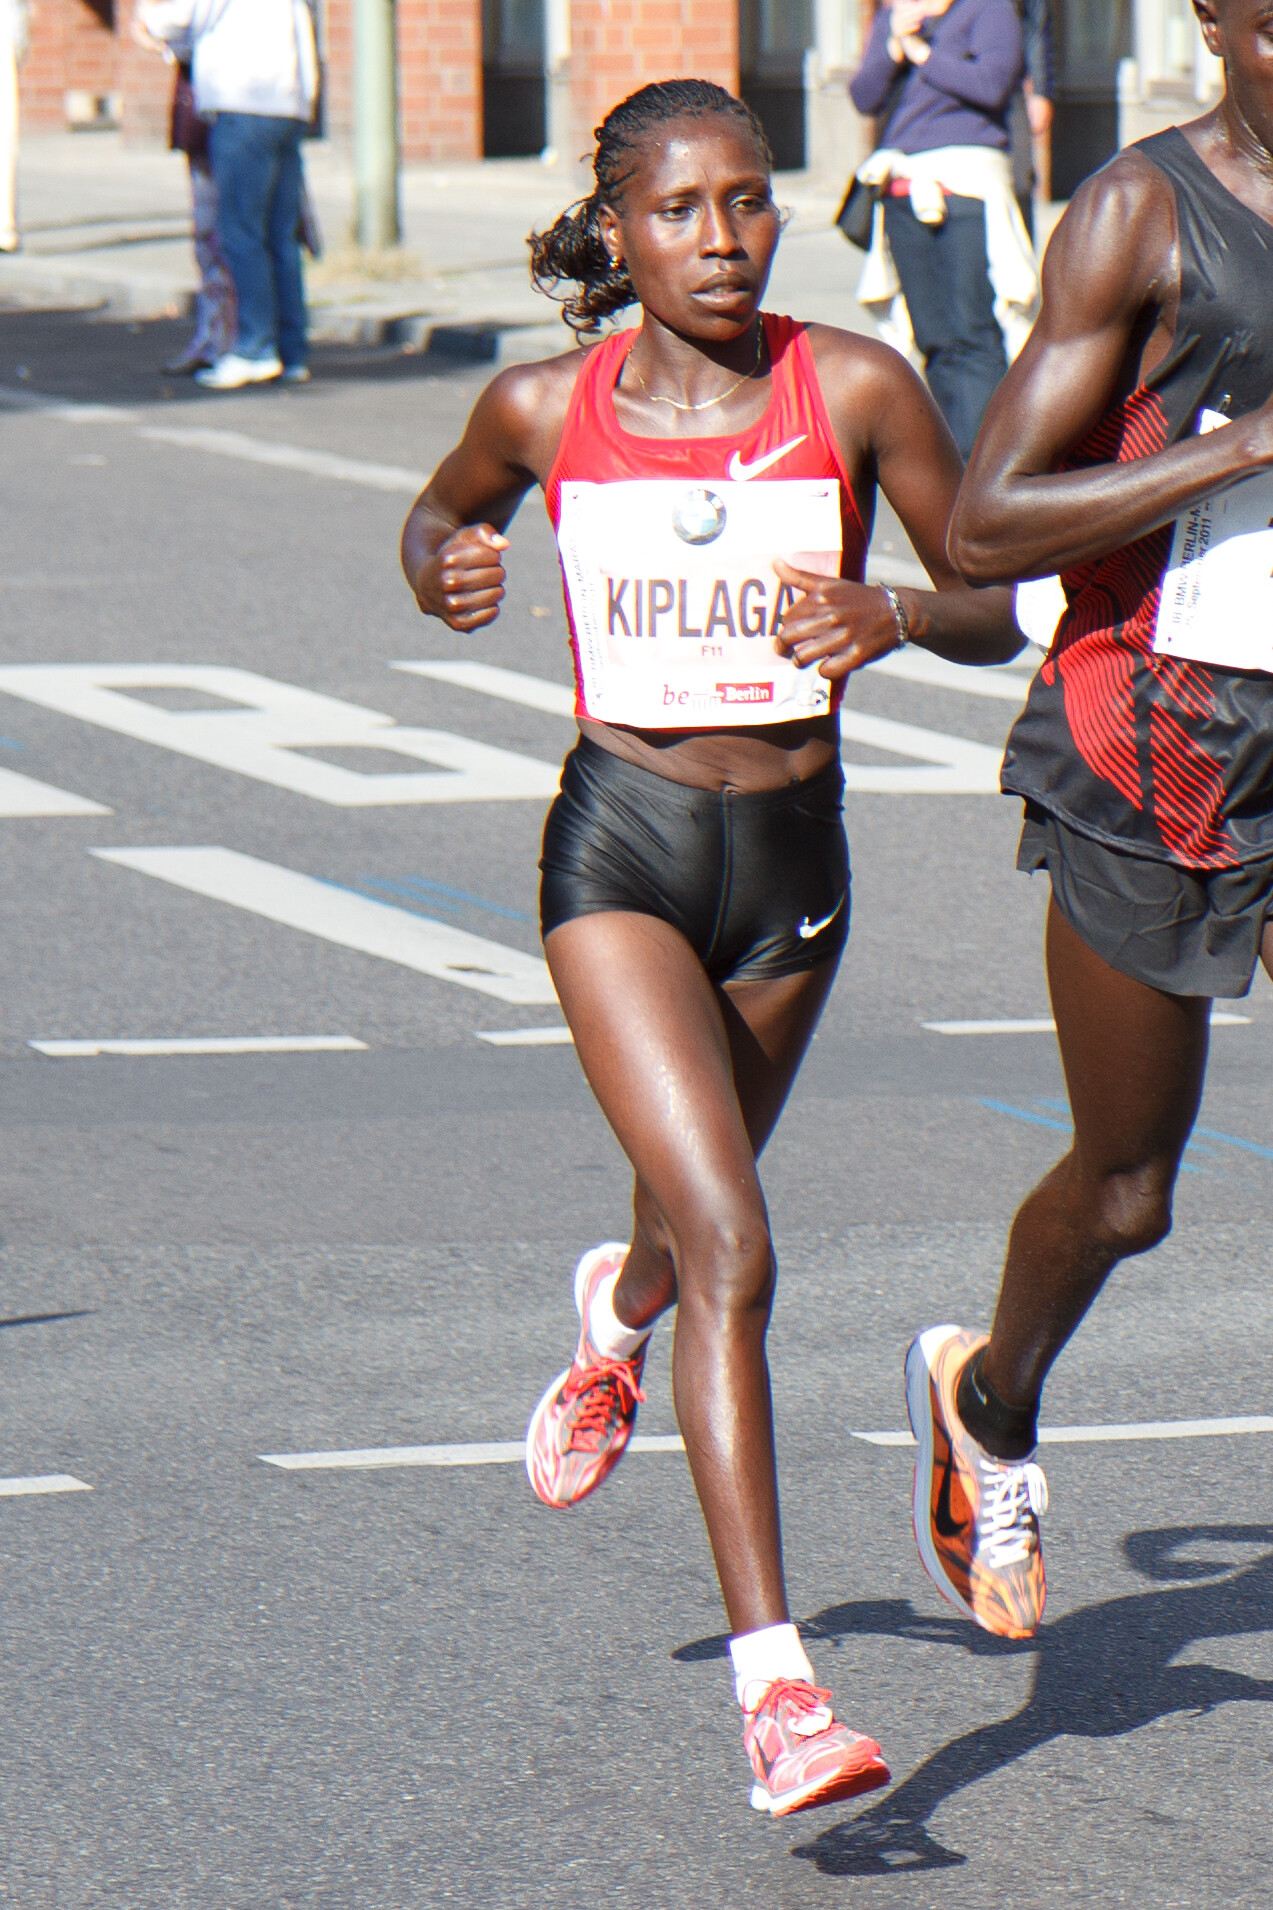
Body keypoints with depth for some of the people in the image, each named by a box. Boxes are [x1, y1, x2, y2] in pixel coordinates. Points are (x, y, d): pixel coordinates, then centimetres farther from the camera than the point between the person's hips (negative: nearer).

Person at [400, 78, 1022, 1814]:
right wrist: (446, 568, -5)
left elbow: (1000, 612, -1)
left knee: (688, 1233, 23)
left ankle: (616, 1314, 64)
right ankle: (773, 1677, -19)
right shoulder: (545, 410, -4)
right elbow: (439, 513, 17)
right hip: (620, 845, -2)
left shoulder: (855, 392, -6)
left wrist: (894, 612, -22)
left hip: (793, 856, 2)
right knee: (732, 1250, -18)